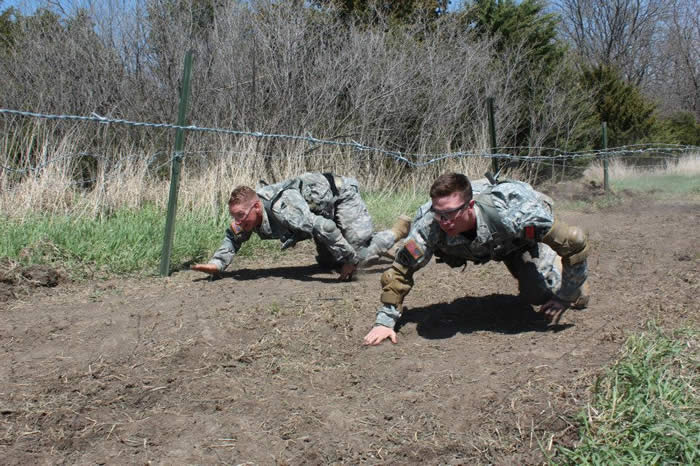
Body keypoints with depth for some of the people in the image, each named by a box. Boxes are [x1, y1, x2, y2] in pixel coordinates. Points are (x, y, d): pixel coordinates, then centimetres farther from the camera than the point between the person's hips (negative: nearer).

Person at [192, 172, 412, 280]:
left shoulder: (283, 208, -43)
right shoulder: (248, 211, -15)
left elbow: (324, 228, -48)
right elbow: (233, 237, 2)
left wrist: (349, 260, -38)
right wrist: (217, 263, -15)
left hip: (341, 194, -9)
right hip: (324, 210, 9)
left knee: (357, 254, -15)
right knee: (328, 262, 15)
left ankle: (400, 229, 8)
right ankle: (374, 241, 36)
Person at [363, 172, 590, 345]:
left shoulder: (514, 215, -47)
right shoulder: (429, 224, -40)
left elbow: (576, 243, -35)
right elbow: (400, 270, -27)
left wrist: (565, 298, -26)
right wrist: (385, 321, -31)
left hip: (525, 236, -3)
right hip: (486, 247, 3)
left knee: (540, 292, -17)